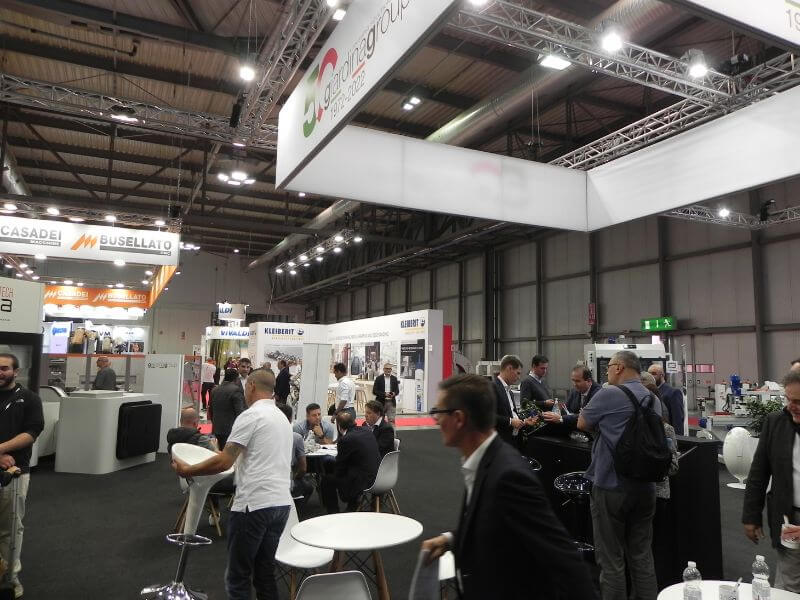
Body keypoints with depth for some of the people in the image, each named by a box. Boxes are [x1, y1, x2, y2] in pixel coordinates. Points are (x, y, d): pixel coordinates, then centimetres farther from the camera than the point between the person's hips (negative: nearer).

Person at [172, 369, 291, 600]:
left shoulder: (250, 416, -9)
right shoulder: (282, 418, 16)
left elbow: (224, 462, -13)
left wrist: (187, 470, 1)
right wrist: (225, 452, 31)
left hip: (255, 505, -8)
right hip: (281, 502, 8)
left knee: (238, 577, 3)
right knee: (265, 574, 17)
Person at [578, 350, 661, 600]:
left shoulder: (609, 395, -14)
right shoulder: (653, 400, 6)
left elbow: (582, 424, -2)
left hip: (610, 486, -6)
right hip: (645, 488, 6)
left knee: (611, 559, 4)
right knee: (642, 556, 16)